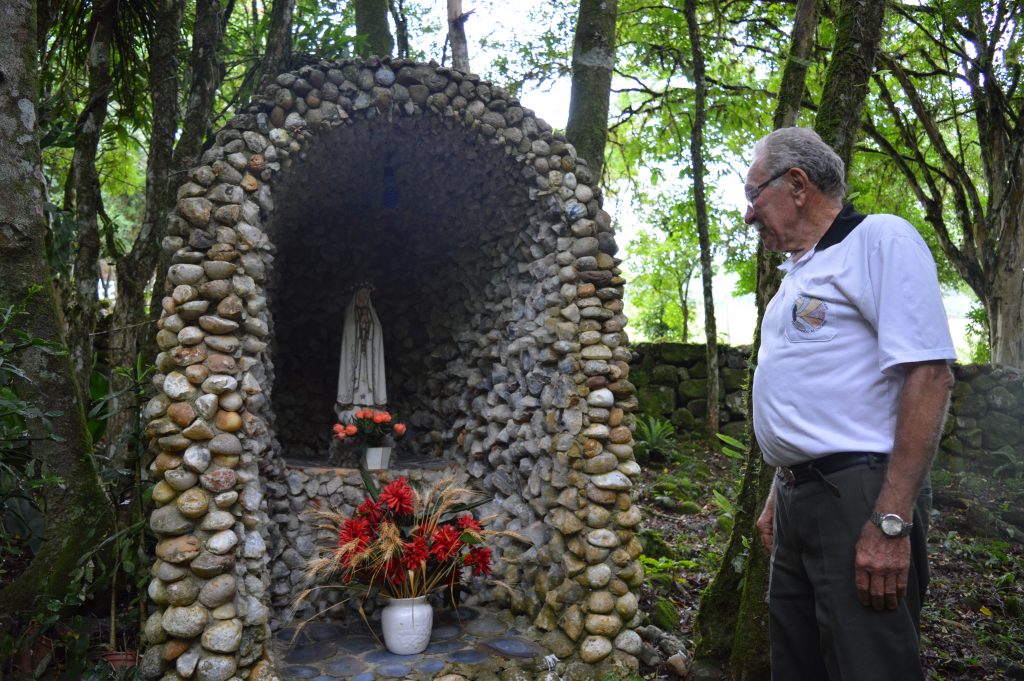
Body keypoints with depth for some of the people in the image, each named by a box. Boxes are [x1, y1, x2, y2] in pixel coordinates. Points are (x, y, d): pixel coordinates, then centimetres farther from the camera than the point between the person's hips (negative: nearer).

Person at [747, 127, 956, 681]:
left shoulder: (880, 240, -7)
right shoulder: (797, 275, 19)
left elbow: (929, 375, -17)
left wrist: (891, 521, -22)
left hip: (858, 496, -9)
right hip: (799, 500, 9)